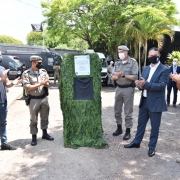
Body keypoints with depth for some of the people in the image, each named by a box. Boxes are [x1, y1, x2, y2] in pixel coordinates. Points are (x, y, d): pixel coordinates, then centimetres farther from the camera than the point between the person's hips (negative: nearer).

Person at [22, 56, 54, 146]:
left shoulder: (43, 71, 4)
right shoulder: (26, 73, -10)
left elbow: (47, 85, 8)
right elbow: (27, 87, -16)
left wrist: (46, 83, -16)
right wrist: (40, 84, -19)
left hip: (44, 98, 4)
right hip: (33, 100, -4)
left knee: (45, 117, 14)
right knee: (33, 119, 5)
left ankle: (44, 133, 30)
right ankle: (34, 136, 16)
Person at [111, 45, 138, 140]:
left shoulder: (133, 62, -6)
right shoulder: (117, 63, 9)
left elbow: (135, 77, -14)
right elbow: (112, 77, 6)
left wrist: (123, 75, -18)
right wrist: (117, 76, -16)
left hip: (128, 89, -5)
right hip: (118, 88, 6)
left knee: (128, 112, 1)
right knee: (117, 111, 13)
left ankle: (128, 131, 12)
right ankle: (119, 128, 28)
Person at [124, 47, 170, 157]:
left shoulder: (165, 70, -10)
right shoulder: (146, 69, 12)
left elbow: (161, 86, -20)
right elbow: (142, 82, 10)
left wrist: (145, 84, -27)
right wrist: (140, 84, -15)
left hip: (155, 103, -6)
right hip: (144, 101, 6)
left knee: (155, 126, 6)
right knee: (141, 123, 17)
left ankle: (152, 147, 20)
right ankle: (136, 142, 32)